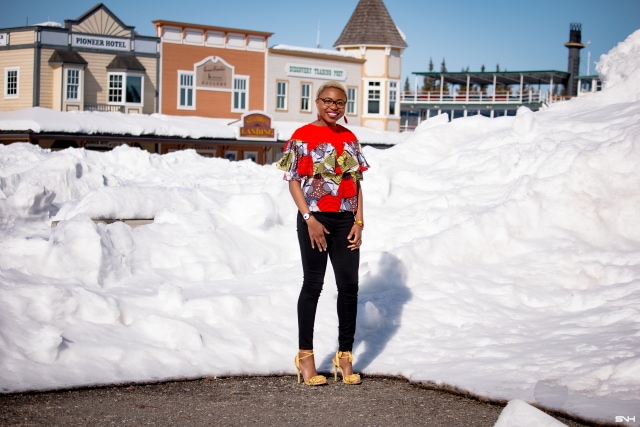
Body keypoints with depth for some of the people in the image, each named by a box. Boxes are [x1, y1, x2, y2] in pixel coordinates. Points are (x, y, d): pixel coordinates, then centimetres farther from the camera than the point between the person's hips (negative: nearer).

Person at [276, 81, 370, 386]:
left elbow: (356, 182, 11)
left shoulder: (350, 138, 11)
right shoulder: (302, 136, -4)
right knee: (313, 284, 1)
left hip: (345, 220, 5)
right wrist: (310, 219, -14)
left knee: (349, 285, 4)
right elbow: (294, 181, -7)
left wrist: (359, 221, 2)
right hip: (315, 219, -5)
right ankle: (305, 355, 10)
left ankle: (345, 355, 14)